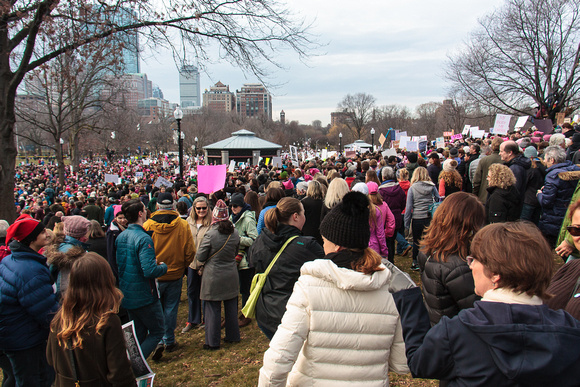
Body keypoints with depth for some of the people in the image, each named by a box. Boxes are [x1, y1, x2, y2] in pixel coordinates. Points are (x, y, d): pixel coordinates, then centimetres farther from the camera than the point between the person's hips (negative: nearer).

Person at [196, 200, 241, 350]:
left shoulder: (210, 234, -18)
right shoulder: (235, 233, -3)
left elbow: (200, 257, -11)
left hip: (213, 277, -5)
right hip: (231, 276, 5)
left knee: (212, 309, 6)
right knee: (231, 307, 16)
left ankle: (212, 342, 14)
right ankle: (233, 336, 28)